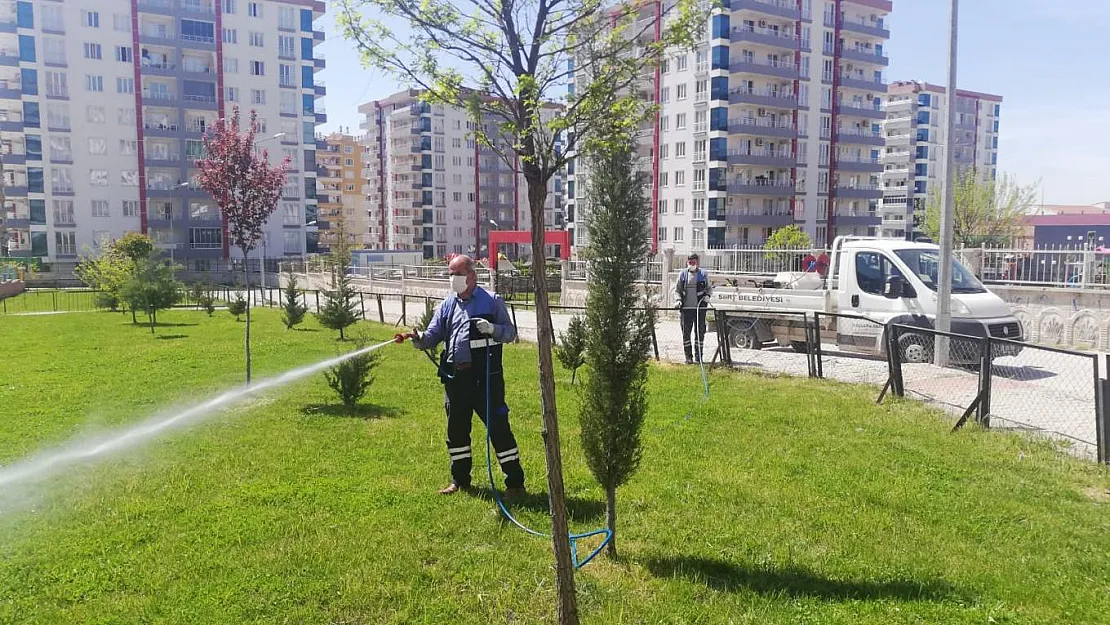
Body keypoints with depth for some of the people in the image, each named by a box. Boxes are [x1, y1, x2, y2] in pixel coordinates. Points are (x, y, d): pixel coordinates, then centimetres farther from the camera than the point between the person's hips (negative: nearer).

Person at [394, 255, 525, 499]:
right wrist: (418, 338, -14)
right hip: (455, 378, 5)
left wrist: (492, 329, -20)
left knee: (498, 427, -4)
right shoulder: (447, 305, 13)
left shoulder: (491, 301, 1)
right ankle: (460, 479, 30)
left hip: (486, 377, -5)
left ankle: (515, 482, 5)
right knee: (456, 429, 14)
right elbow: (432, 337, 9)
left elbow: (510, 332, 0)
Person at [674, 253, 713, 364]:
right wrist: (678, 300, -4)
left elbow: (710, 288, 16)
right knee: (686, 331, -2)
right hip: (686, 308, 0)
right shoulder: (682, 275, 8)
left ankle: (699, 355, 13)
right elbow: (677, 290, 13)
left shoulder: (703, 274, 7)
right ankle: (688, 356, 5)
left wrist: (707, 296, -3)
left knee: (700, 331, 2)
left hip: (700, 307, 0)